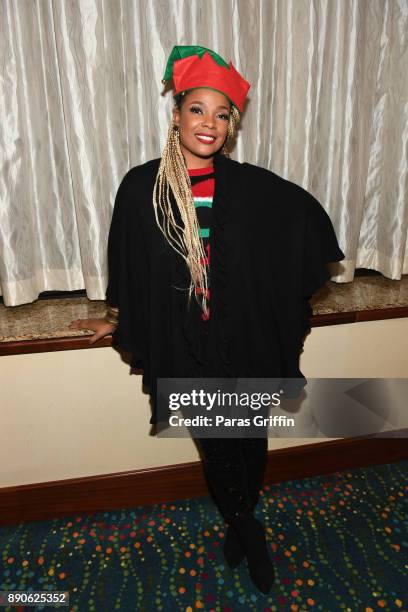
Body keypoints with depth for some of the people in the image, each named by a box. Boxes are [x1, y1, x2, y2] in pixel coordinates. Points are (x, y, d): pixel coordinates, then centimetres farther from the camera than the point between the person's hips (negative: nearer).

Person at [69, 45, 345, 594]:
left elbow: (308, 215, 10)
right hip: (186, 348, -1)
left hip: (247, 342, 2)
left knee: (250, 440, 18)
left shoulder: (252, 187, -5)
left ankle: (240, 521, 49)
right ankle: (247, 529, 44)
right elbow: (126, 265, 4)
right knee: (216, 447, 13)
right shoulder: (141, 187, -6)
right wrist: (115, 320, 15)